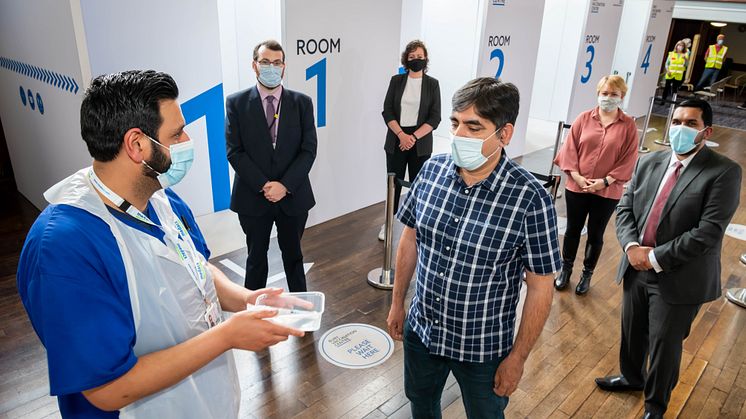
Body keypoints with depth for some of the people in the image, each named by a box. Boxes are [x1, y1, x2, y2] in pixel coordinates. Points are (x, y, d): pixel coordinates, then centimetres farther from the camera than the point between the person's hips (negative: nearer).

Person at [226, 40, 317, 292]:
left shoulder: (301, 102, 1)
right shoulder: (236, 103, -2)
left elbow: (309, 149, -4)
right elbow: (234, 151, -6)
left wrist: (285, 185, -14)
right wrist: (263, 185, -15)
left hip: (293, 196, 1)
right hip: (253, 197, -1)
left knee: (293, 255, 16)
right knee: (256, 257, 13)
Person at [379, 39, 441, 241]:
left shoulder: (432, 84, 1)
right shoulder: (396, 80, 4)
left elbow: (435, 118, -4)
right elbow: (387, 111, -1)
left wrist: (413, 137, -15)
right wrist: (401, 134, -14)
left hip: (421, 142, -1)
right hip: (396, 140, 1)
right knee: (394, 183, 7)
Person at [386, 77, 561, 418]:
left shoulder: (530, 198, -24)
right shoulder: (432, 169, -11)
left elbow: (540, 288, -15)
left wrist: (517, 358, -9)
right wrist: (397, 304, 8)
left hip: (483, 348, -3)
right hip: (421, 330, 4)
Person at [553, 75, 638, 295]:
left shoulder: (628, 125, -3)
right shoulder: (584, 118, 1)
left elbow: (629, 159, -5)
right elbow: (570, 147, -2)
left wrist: (605, 181, -14)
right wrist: (576, 175, -13)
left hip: (607, 191, -1)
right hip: (576, 186, 1)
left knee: (595, 235, 12)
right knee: (573, 230, 14)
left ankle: (587, 274, 30)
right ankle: (566, 269, 32)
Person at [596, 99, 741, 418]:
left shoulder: (724, 172, -13)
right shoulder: (649, 162, 5)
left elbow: (709, 231, -20)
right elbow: (625, 209, 5)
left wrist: (657, 258, -18)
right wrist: (632, 246, -12)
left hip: (679, 279, -5)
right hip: (636, 269, 5)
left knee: (664, 345, 11)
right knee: (631, 332, 22)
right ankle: (631, 377, 50)